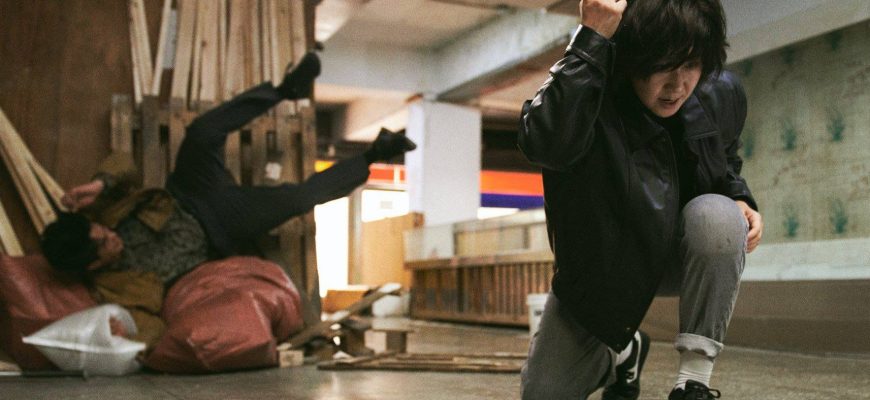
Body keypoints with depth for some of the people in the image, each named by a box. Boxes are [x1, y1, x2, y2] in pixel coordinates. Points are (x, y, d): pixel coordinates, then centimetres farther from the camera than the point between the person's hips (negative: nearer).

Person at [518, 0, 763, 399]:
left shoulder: (721, 95, -12)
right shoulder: (590, 96, -27)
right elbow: (544, 143, -52)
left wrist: (739, 200, -11)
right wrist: (592, 38, -49)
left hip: (682, 257, 2)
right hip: (600, 273, -1)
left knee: (717, 217, -34)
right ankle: (622, 351, 32)